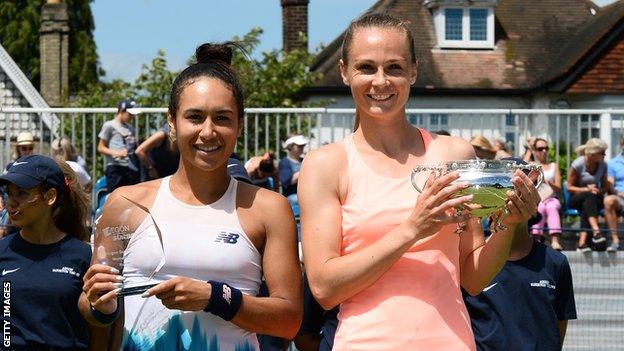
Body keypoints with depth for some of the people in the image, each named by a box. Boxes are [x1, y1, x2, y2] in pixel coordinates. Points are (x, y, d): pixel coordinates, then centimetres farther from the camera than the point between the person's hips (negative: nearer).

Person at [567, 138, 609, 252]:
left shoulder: (602, 165, 3)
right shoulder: (578, 164, -10)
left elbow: (605, 187, 10)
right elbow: (569, 187, -6)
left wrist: (598, 191, -14)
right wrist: (586, 189, -20)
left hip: (595, 199, 3)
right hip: (576, 199, -3)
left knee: (587, 206, -36)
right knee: (590, 196, -38)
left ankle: (582, 242, -49)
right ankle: (596, 231, -58)